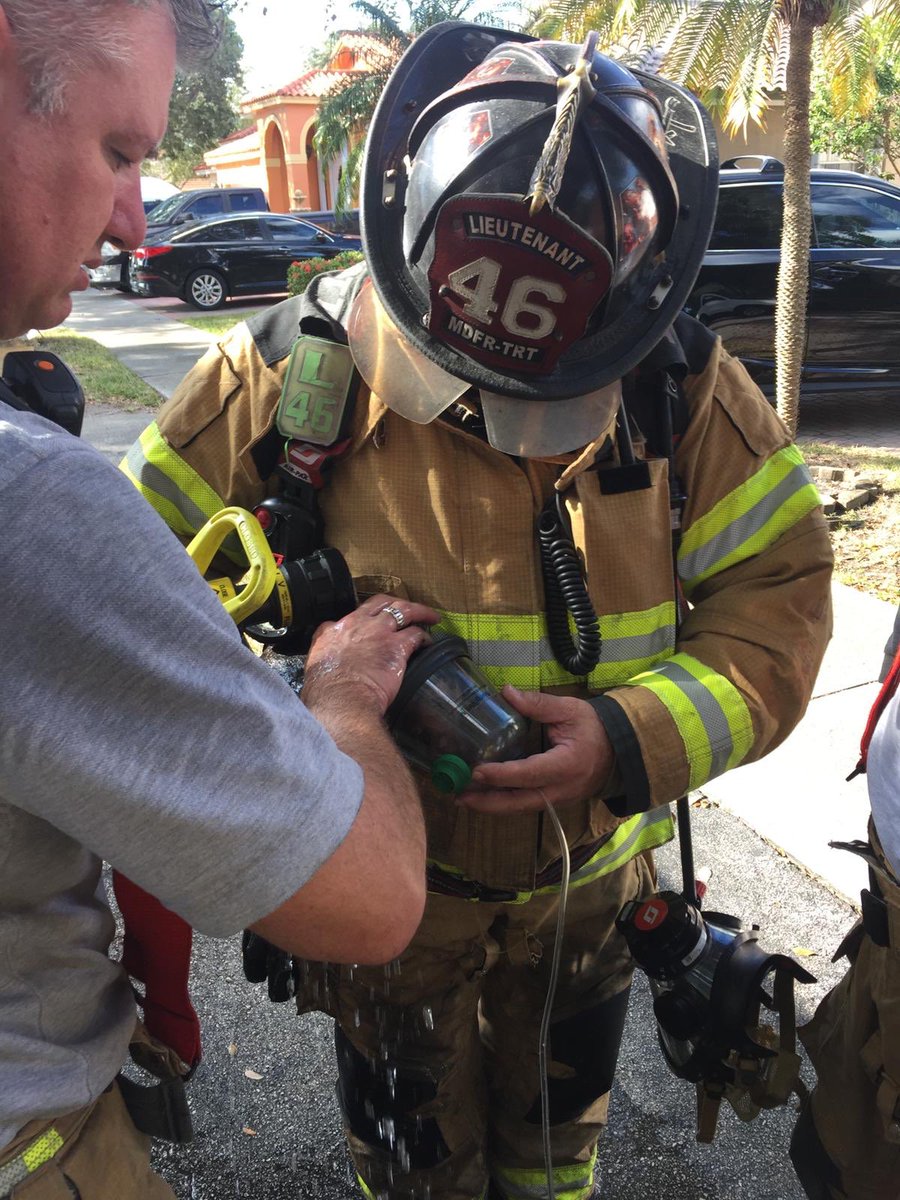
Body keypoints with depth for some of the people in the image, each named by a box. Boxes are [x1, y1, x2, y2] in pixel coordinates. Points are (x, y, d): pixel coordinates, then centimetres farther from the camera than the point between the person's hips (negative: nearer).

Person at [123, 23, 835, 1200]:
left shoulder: (682, 388, -15)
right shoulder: (289, 376, -20)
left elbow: (777, 589, -11)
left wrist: (637, 737, -27)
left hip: (589, 878, 2)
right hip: (386, 884, -1)